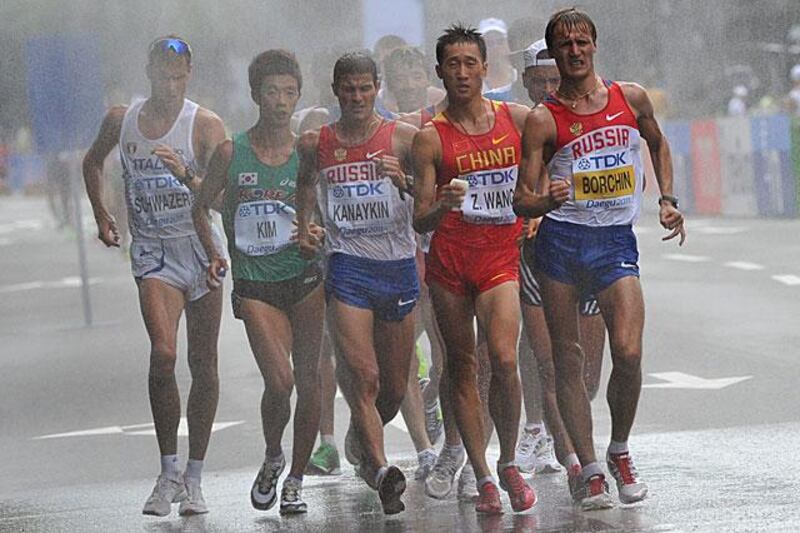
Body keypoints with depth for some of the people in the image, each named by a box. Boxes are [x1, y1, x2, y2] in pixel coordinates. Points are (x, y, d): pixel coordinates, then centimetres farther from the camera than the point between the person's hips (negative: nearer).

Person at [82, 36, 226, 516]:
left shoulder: (206, 125, -7)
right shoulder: (121, 120, 3)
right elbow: (93, 162, 24)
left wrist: (188, 177, -34)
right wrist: (101, 215, 17)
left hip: (201, 249, -1)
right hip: (153, 251, 1)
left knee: (204, 365, 2)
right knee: (163, 353, -19)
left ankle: (194, 479, 11)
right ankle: (169, 472, -10)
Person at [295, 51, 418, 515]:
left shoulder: (403, 137, 0)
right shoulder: (316, 143, 5)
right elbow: (305, 184, 26)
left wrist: (404, 181, -25)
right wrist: (303, 229, 12)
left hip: (399, 267, 1)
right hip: (348, 265, -1)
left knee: (395, 388, 11)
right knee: (364, 378, -17)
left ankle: (361, 440, 40)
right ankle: (381, 472, -23)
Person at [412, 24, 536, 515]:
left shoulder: (517, 119, 4)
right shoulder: (431, 137, 0)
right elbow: (420, 221, -2)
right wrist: (442, 204, -22)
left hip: (501, 253, 0)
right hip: (449, 257, 0)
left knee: (504, 358, -17)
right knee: (462, 366, 3)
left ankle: (509, 464, 2)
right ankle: (482, 478, 9)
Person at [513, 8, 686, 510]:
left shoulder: (631, 97, 6)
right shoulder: (543, 119, -1)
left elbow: (658, 143, 27)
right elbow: (522, 199, -3)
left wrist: (667, 199, 17)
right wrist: (546, 200, -25)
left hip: (617, 241, 1)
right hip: (562, 241, -1)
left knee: (628, 353, -14)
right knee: (568, 360, 0)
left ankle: (620, 451, 10)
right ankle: (590, 471, 7)